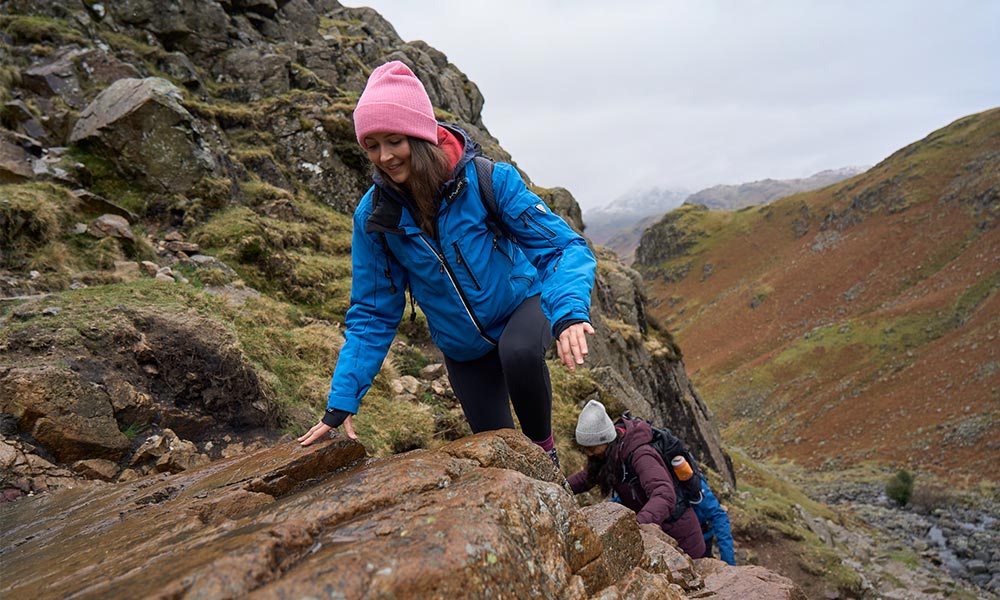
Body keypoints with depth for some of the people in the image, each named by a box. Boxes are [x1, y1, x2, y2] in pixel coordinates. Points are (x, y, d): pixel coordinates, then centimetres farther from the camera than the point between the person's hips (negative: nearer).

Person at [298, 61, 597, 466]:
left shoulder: (489, 179, -24)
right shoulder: (373, 215, -15)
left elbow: (563, 247, -26)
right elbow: (372, 314, -9)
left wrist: (569, 312, -47)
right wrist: (341, 404, -14)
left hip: (522, 306, -2)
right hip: (464, 351, 3)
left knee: (519, 352, -36)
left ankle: (544, 448, -8)